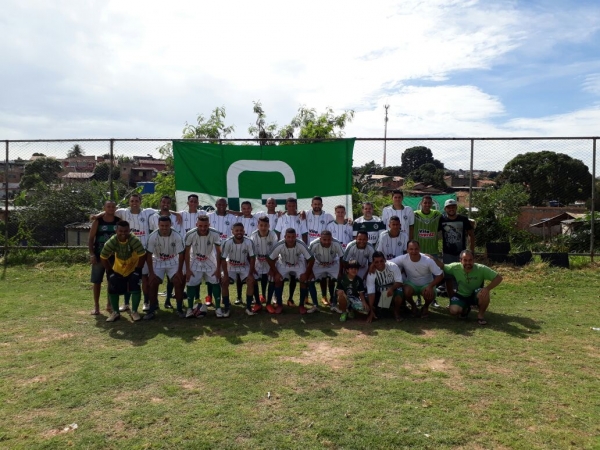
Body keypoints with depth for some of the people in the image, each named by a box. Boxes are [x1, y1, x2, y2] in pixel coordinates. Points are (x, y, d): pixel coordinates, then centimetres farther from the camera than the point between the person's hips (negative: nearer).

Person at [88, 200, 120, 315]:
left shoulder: (119, 221, 2)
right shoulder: (97, 221, -3)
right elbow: (91, 239, -3)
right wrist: (92, 254, -12)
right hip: (99, 256, -1)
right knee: (97, 281, 3)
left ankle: (109, 304, 23)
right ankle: (96, 306, 12)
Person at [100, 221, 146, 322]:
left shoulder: (134, 240, -32)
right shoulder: (112, 241, -22)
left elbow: (142, 256, -24)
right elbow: (103, 257, -9)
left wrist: (138, 270, -17)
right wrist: (109, 271, -7)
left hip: (133, 268, -3)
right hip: (118, 269, 3)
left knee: (135, 288, -14)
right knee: (113, 289, -3)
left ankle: (134, 312, 4)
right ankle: (115, 312, 15)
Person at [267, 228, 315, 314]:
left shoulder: (301, 245, -34)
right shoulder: (279, 245, -33)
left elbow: (311, 259, -25)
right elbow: (270, 259, -19)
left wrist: (307, 273, -23)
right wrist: (276, 273, -19)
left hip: (298, 264, 0)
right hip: (283, 264, 0)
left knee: (304, 279, -19)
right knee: (277, 279, -18)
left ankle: (301, 306, -2)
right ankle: (279, 305, 1)